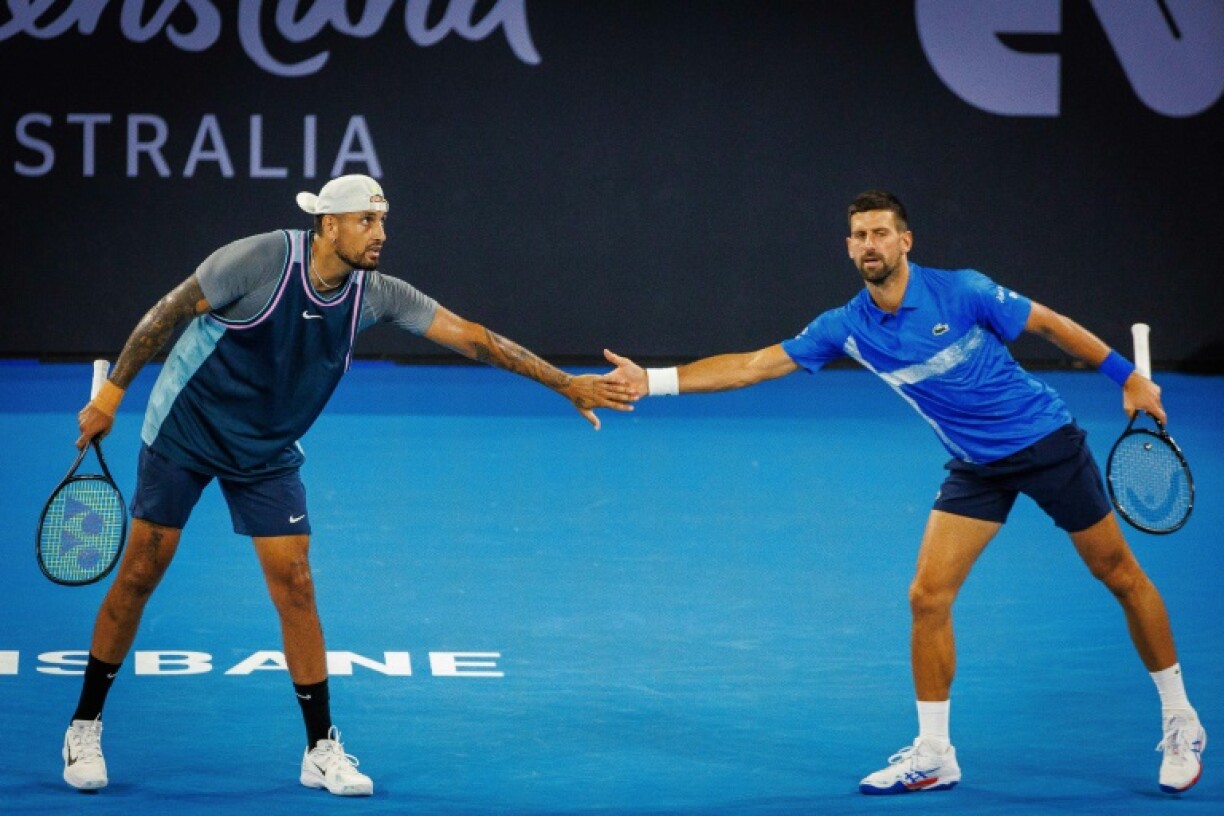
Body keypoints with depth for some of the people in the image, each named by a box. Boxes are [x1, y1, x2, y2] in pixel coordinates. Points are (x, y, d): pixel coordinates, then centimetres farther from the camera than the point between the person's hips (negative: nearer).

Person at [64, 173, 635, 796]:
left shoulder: (375, 294, -11)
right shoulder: (260, 260, -24)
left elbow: (471, 337, -10)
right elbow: (167, 313, -16)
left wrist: (567, 385, -13)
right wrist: (111, 394, -15)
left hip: (268, 454, 4)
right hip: (183, 432, -4)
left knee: (294, 587, -3)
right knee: (139, 575, -1)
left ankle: (322, 750, 5)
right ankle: (85, 726, 13)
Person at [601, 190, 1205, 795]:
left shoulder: (963, 292, -19)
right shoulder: (847, 327, -8)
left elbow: (1049, 323, -8)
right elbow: (753, 365, -8)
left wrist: (1128, 377, -6)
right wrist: (654, 380, -15)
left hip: (1047, 442, -4)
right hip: (976, 468, 4)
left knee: (1120, 576, 4)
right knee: (928, 598, -8)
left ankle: (1180, 722, 21)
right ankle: (933, 755, 4)